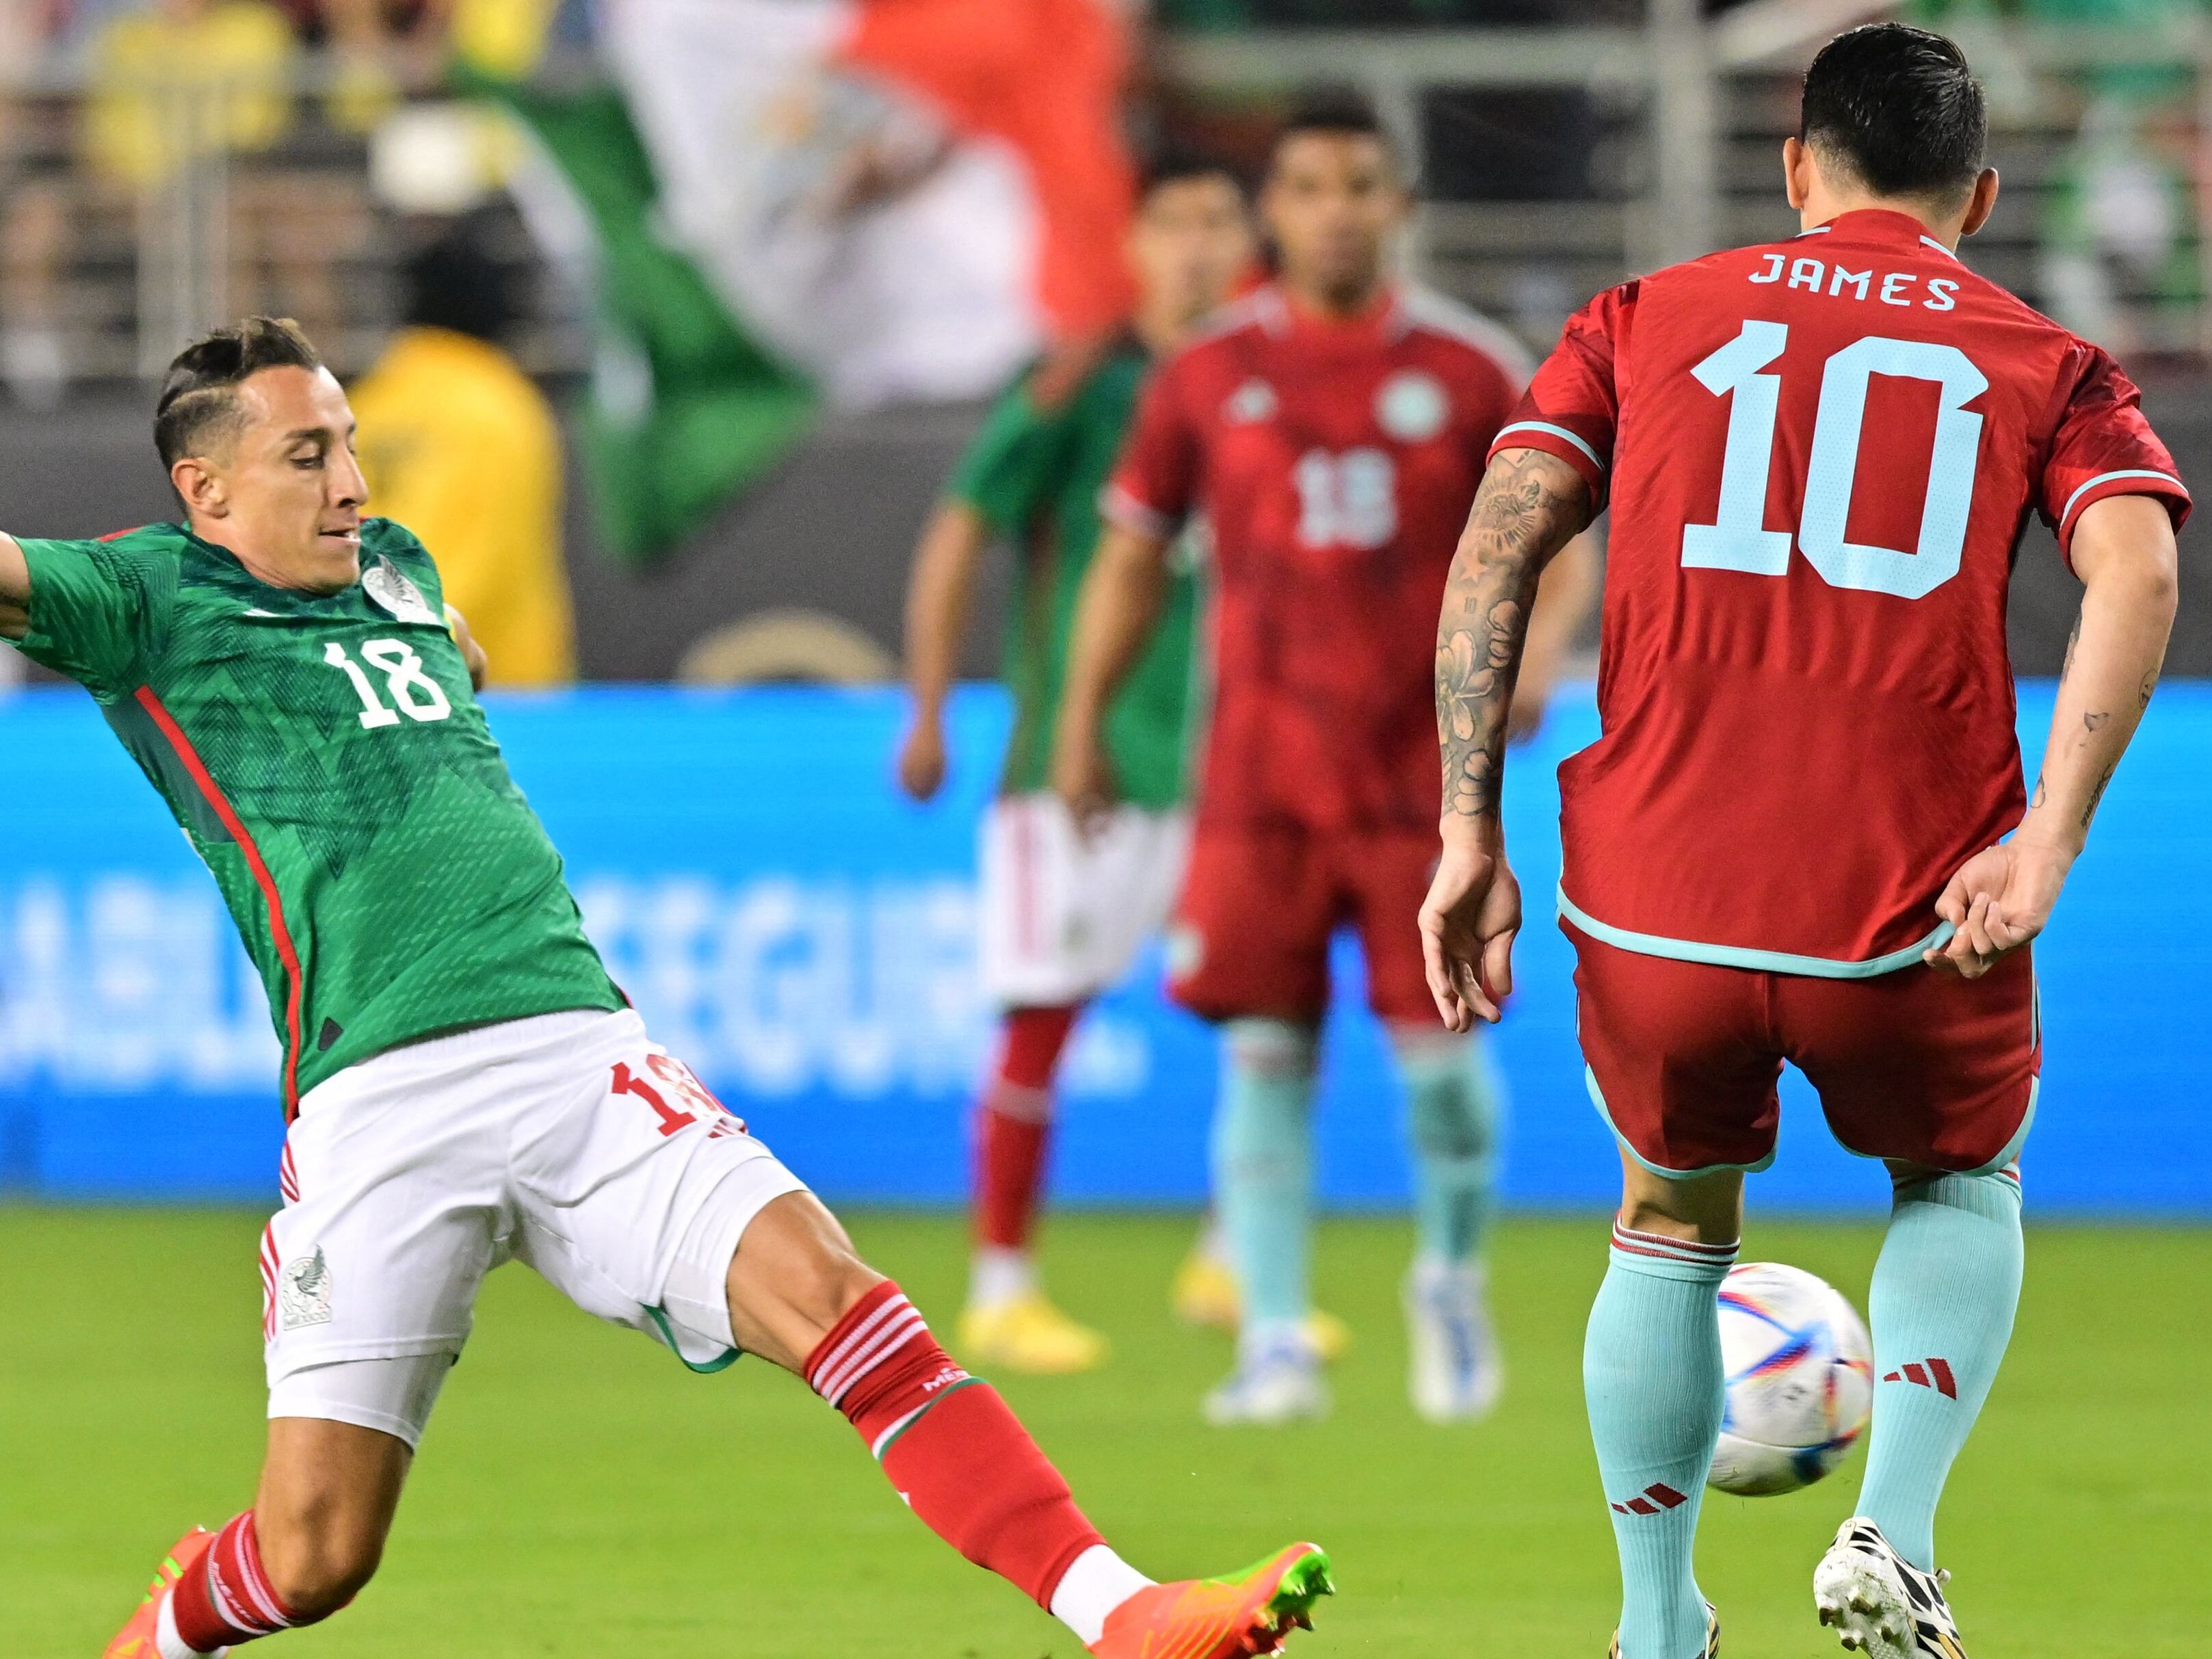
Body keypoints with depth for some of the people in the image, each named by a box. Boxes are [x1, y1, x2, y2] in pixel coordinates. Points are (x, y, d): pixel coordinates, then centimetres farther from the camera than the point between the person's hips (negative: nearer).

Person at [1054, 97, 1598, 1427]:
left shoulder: (1474, 371, 2)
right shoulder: (1208, 375, 5)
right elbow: (1134, 553, 12)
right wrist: (1083, 722, 8)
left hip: (1425, 760, -1)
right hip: (1259, 770, 1)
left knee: (1440, 1044, -2)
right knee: (1265, 1052, -5)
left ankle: (1453, 1279, 24)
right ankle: (1276, 1341, -2)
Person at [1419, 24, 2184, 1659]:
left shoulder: (1646, 321, 13)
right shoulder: (2048, 366, 10)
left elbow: (1497, 546, 1)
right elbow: (2136, 573, -8)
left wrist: (1469, 833, 1)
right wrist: (2046, 846, -14)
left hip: (1657, 911, 1)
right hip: (1915, 913, -1)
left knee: (1672, 1225, 28)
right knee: (1964, 1183, 28)